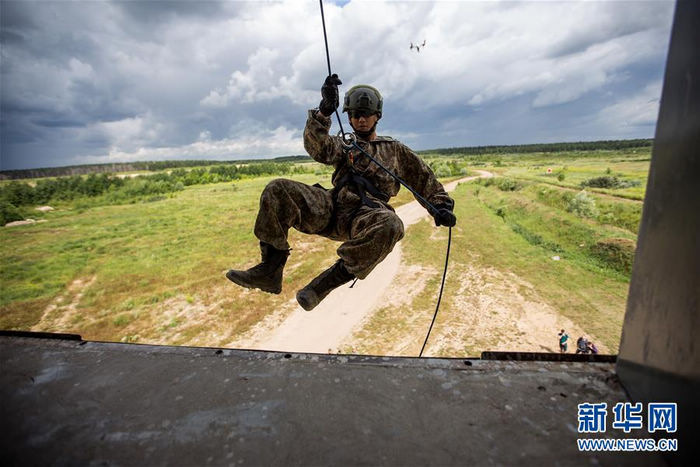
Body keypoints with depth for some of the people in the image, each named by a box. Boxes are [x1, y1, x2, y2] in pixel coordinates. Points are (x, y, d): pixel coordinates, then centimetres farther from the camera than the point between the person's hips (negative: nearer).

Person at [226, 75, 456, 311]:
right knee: (277, 190, -19)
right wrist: (324, 111, -14)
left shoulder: (394, 149, 26)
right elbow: (318, 149, 2)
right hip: (330, 205, 2)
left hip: (367, 211, -2)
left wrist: (441, 206, 10)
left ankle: (332, 278, -26)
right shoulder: (342, 145, 26)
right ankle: (270, 270, -18)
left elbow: (425, 178, 24)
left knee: (390, 225, -40)